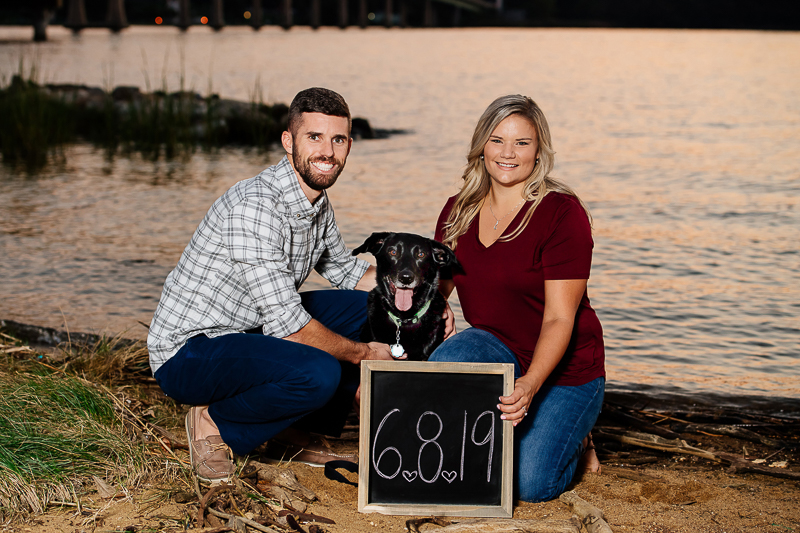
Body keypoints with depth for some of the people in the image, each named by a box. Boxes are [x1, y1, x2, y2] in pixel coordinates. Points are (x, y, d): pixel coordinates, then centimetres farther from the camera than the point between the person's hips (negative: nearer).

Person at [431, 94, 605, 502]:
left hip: (563, 368, -4)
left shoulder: (563, 212, -17)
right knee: (444, 362, -31)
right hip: (498, 348, 4)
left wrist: (530, 385, -36)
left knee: (528, 486, -17)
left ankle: (572, 436, 17)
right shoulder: (458, 212, 0)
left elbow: (559, 318, -21)